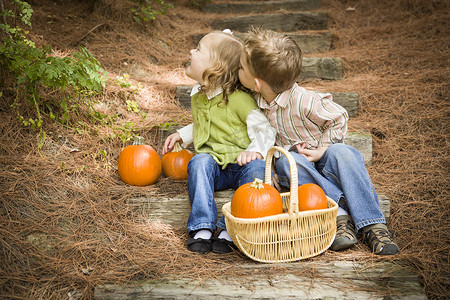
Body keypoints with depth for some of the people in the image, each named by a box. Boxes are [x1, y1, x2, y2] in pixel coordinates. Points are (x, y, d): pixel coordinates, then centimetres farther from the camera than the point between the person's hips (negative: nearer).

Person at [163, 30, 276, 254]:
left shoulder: (238, 99, -12)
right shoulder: (197, 96, 12)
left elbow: (265, 129, -13)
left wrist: (255, 150, -29)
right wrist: (182, 135, 20)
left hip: (240, 163, -4)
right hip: (213, 163, 5)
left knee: (257, 167, -36)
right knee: (199, 162, -29)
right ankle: (202, 227, -33)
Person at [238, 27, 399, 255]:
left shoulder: (304, 102, -25)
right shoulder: (255, 99, -9)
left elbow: (339, 119, -10)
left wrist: (321, 150, -16)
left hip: (321, 157, -3)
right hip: (292, 159, 3)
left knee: (343, 154, -35)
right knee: (286, 162, -32)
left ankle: (372, 223, -34)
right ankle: (340, 213, -37)